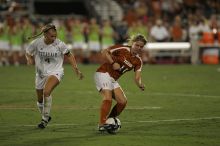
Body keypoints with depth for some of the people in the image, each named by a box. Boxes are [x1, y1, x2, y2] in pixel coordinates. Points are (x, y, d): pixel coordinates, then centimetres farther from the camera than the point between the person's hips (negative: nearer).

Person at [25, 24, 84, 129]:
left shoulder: (59, 44, -14)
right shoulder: (36, 43, -11)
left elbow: (69, 56, -1)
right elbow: (28, 52, 7)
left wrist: (76, 69, -7)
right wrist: (29, 59, -15)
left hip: (55, 72, -3)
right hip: (41, 74, 3)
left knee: (46, 92, -30)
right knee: (40, 99, 13)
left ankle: (45, 118, -15)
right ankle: (45, 116, 42)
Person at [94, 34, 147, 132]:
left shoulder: (138, 61, 6)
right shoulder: (123, 49, -11)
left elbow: (137, 78, -3)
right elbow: (104, 52, -11)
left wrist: (140, 85, -24)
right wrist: (113, 63, -21)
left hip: (113, 79, 7)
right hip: (103, 73, -7)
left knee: (123, 101, -3)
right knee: (108, 98, -25)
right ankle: (102, 125, -26)